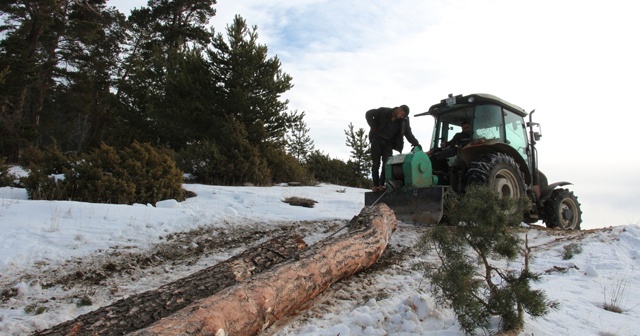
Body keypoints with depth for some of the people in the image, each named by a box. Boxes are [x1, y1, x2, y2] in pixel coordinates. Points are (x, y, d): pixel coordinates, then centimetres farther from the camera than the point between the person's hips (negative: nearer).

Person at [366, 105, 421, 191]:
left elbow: (408, 134, -2)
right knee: (376, 164, -3)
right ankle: (375, 185, 0)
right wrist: (374, 127, -13)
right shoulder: (384, 112, -10)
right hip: (377, 140, -2)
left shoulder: (404, 121, -1)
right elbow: (369, 114, -5)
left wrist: (416, 143, -18)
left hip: (388, 143, 3)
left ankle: (381, 184, -9)